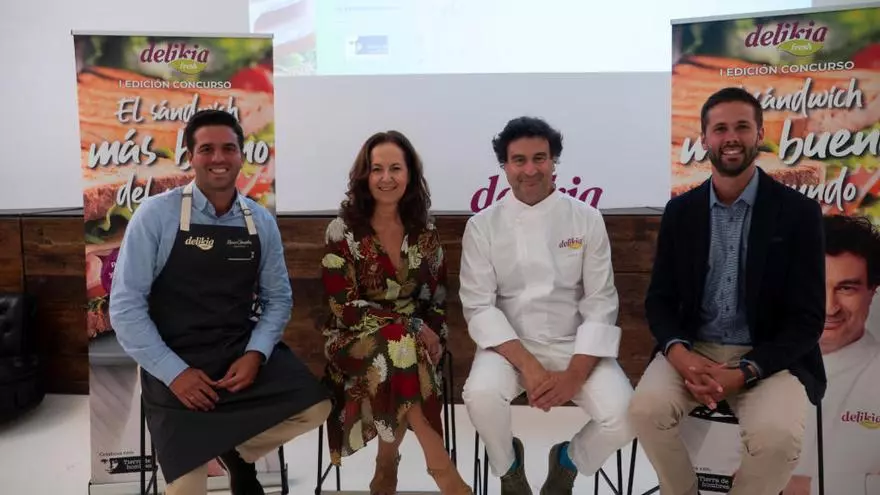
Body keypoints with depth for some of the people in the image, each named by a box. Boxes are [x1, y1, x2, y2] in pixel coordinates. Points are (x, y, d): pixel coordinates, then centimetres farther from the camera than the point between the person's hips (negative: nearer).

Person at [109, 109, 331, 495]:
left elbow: (278, 298, 5)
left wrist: (256, 354, -12)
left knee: (314, 406, -14)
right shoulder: (155, 214, -11)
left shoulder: (262, 222, 0)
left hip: (244, 354, 3)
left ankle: (238, 452, 13)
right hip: (175, 366, -3)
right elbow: (125, 305, -11)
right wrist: (173, 371, -17)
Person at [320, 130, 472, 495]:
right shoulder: (342, 231, -8)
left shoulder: (424, 231, 4)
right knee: (398, 348, -34)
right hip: (357, 339, -2)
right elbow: (345, 307, -12)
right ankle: (439, 464, -24)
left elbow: (437, 297, 8)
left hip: (415, 339, 3)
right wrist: (410, 328, -19)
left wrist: (431, 334, -13)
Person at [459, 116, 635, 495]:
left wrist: (575, 374, -16)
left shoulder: (587, 220, -2)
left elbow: (600, 303, -4)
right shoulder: (482, 226, -3)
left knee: (623, 415, -22)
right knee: (481, 395, -31)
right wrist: (527, 365, -19)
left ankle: (568, 460, 14)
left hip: (575, 346, 1)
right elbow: (479, 306, -7)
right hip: (509, 345, -1)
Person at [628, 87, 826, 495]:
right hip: (692, 349, 2)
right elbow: (659, 299, 4)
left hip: (769, 358, -2)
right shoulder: (680, 211, 4)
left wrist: (744, 372, -20)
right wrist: (680, 354, -17)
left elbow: (806, 319, -6)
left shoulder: (799, 212, -4)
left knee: (778, 435, -30)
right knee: (646, 408, -25)